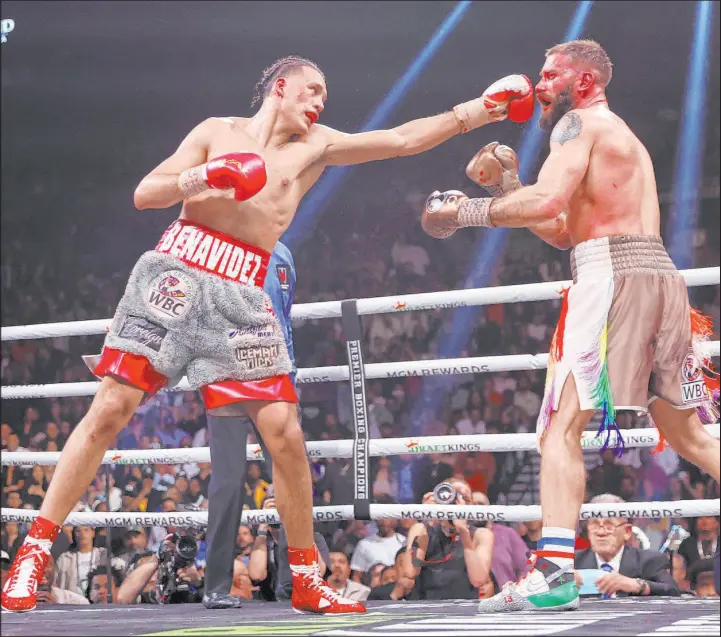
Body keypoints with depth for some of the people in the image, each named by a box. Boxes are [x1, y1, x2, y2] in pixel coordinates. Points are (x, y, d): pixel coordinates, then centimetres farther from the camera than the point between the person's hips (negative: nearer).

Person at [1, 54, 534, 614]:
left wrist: (477, 111, 8)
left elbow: (403, 139, 14)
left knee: (285, 433, -6)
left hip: (244, 295, 2)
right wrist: (201, 178, -11)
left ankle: (307, 580, 7)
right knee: (110, 409, -9)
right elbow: (144, 195, 6)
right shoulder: (218, 132, 11)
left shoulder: (315, 146, 16)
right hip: (176, 270, -2)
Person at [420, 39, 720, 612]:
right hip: (662, 278, 9)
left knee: (562, 426, -14)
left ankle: (554, 572, -24)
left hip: (613, 274, -9)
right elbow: (562, 231, 28)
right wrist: (506, 184, 22)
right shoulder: (625, 139, 30)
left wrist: (466, 211, -6)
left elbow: (547, 200, -16)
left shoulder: (580, 122, 2)